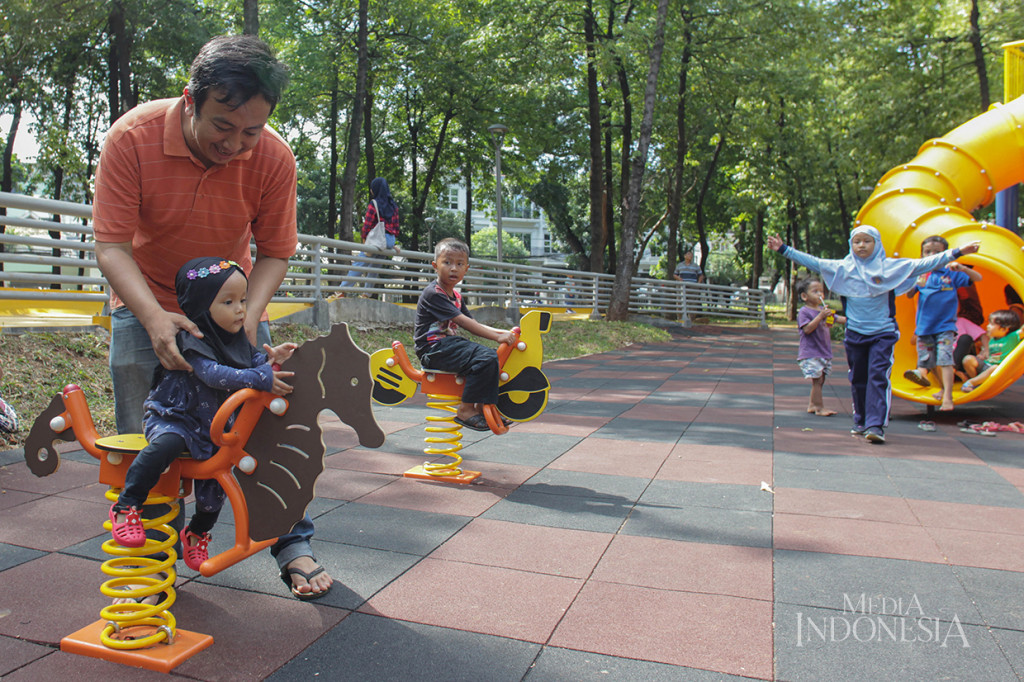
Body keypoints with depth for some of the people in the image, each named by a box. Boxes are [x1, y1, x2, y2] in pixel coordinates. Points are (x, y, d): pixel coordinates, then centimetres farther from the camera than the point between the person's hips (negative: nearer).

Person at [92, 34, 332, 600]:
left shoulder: (274, 157, -19)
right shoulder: (132, 138, -22)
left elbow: (274, 253, -12)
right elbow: (111, 245, -22)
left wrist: (249, 313, -30)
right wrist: (154, 317, -39)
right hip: (145, 307, 0)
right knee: (142, 441, -1)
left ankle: (293, 545, 9)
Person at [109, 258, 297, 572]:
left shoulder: (236, 338, 4)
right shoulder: (192, 339, -20)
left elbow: (252, 359, 14)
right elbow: (213, 374, -33)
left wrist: (271, 357, -9)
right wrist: (260, 378, -39)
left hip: (211, 426, 7)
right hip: (173, 416, -7)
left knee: (215, 477, 5)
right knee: (166, 444, -36)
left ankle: (197, 532, 31)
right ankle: (126, 506, -17)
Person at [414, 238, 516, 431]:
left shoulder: (456, 296, 18)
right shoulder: (433, 293, -13)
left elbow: (474, 325, 17)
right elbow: (464, 322, -19)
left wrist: (503, 332, 4)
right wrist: (497, 337, -20)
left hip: (451, 345, 9)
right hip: (434, 348, -9)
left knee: (495, 356, 0)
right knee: (486, 358, -25)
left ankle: (482, 407, 5)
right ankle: (466, 410, -15)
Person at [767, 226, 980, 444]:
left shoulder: (891, 267, 0)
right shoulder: (842, 268, 2)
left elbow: (923, 264, -2)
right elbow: (812, 262, 2)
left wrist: (957, 252, -8)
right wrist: (783, 249, -2)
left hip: (883, 333, -2)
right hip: (854, 334, 2)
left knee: (878, 377, -11)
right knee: (858, 379, 11)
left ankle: (876, 425, -13)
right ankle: (861, 422, 26)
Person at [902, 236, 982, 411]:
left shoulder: (951, 274, 0)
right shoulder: (920, 274, 6)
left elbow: (978, 278, -3)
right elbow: (909, 295, 5)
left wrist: (962, 268, -20)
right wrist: (914, 283, -16)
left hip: (945, 326, -3)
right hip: (924, 326, 3)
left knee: (945, 360, -14)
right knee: (928, 361, 12)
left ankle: (947, 398, -14)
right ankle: (943, 388, 35)